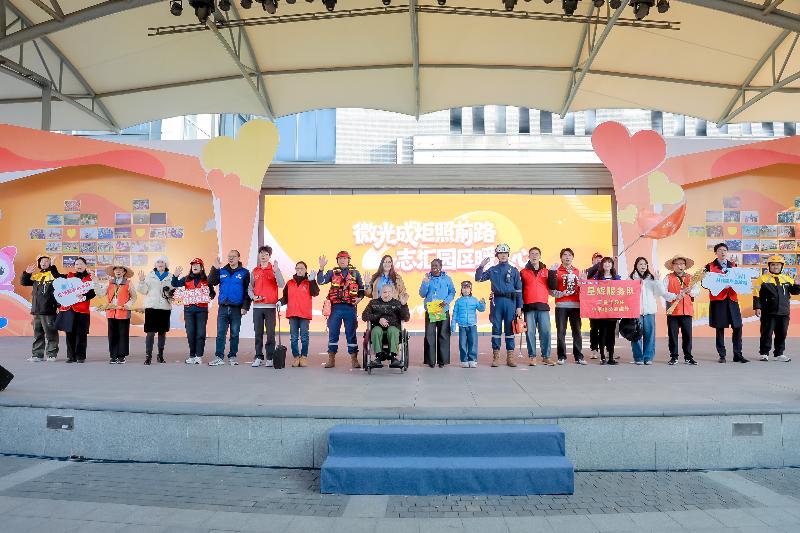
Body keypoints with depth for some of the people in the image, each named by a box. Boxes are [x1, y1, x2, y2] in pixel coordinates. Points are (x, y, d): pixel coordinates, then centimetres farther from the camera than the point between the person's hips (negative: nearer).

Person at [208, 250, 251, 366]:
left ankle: (232, 357, 15)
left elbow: (247, 291, -1)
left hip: (237, 309, -2)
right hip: (223, 308, 2)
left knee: (235, 334, 6)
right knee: (220, 333, 0)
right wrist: (215, 269, -10)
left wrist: (245, 307, -8)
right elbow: (211, 282, 0)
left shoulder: (244, 272, 2)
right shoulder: (222, 271, 10)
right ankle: (219, 357, 3)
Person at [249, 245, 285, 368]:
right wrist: (253, 296, -4)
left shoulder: (274, 269, 1)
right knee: (258, 333, 5)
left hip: (271, 306, -3)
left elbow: (281, 285, -12)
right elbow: (250, 288, 15)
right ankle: (258, 357, 12)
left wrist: (276, 271, -22)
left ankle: (270, 358, 5)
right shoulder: (254, 271, 11)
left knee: (270, 333, -1)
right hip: (257, 306, 3)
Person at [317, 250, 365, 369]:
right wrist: (321, 267, -16)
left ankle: (354, 359, 10)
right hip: (336, 307, 1)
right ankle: (331, 359, 12)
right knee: (333, 332, 3)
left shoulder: (355, 273, 9)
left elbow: (362, 288, 12)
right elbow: (320, 281, -7)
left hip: (350, 307, 0)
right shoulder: (332, 273, 8)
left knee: (351, 333, 4)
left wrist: (359, 297, -7)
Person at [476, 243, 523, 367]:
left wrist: (519, 306, 0)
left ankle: (510, 357, 8)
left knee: (510, 329, 2)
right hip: (497, 301, 0)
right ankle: (496, 357, 6)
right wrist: (481, 266, -7)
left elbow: (519, 289, 6)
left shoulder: (514, 270, 8)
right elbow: (478, 278, 8)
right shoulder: (492, 270, 10)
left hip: (510, 301, 0)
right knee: (496, 328, 1)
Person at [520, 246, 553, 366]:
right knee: (530, 332, 0)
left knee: (545, 331, -2)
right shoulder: (523, 272, 10)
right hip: (529, 306, -1)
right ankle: (532, 357, 7)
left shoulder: (546, 271, 13)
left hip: (543, 306, 1)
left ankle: (546, 357, 5)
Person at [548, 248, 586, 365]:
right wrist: (561, 294, -13)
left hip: (576, 305, 3)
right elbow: (551, 289, 1)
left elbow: (581, 288, 22)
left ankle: (579, 357, 7)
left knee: (577, 331, 2)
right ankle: (561, 357, 4)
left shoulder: (577, 272, 18)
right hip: (561, 305, -3)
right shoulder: (556, 271, 6)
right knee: (561, 332, -2)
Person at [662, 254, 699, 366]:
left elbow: (697, 291, 5)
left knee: (687, 334, 4)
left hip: (687, 310, 2)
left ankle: (688, 357, 14)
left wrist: (690, 291, -16)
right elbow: (663, 292, -7)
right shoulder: (668, 278, 3)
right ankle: (674, 357, 11)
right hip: (672, 310, -2)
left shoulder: (690, 278, 14)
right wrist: (675, 296, -21)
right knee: (672, 334, 2)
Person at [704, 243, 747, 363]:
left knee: (737, 327, -1)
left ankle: (737, 354, 8)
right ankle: (722, 355, 7)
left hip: (732, 299, 3)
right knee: (720, 328, 0)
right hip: (717, 300, -3)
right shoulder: (709, 266, 5)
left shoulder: (733, 266, 17)